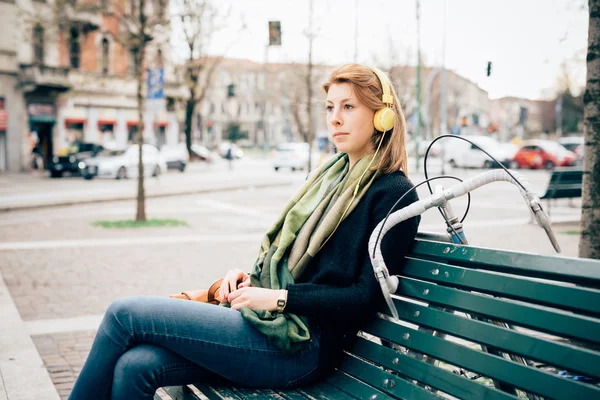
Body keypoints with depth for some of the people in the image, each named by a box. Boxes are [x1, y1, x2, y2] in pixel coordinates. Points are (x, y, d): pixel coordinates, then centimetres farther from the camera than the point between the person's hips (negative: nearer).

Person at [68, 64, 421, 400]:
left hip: (302, 346, -7)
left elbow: (367, 297, -12)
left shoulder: (394, 194, -7)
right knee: (134, 367, -13)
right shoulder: (332, 174, 18)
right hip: (273, 314, 7)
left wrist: (279, 297, -15)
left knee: (125, 314, -11)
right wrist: (250, 276, 5)